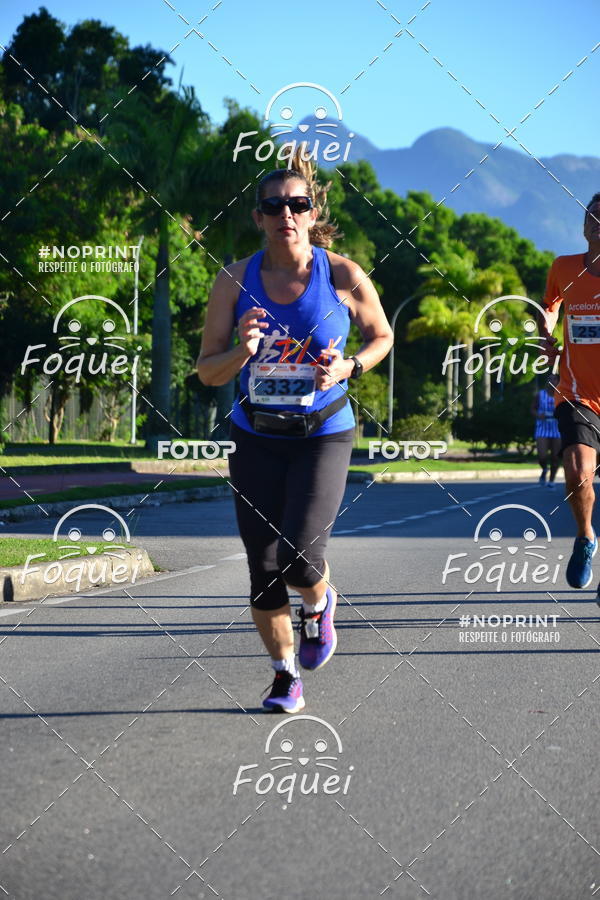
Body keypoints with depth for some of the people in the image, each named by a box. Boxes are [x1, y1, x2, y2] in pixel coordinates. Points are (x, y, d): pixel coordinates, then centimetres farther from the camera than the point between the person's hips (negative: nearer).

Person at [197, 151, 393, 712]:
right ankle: (285, 675, 25)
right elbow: (207, 372, -2)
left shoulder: (344, 277, -8)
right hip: (255, 439, 2)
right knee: (264, 570, 4)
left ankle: (319, 604, 22)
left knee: (301, 561, -16)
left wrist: (347, 368, -10)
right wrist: (243, 351, -23)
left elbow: (381, 336, 9)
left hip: (323, 436, -2)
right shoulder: (235, 280, -5)